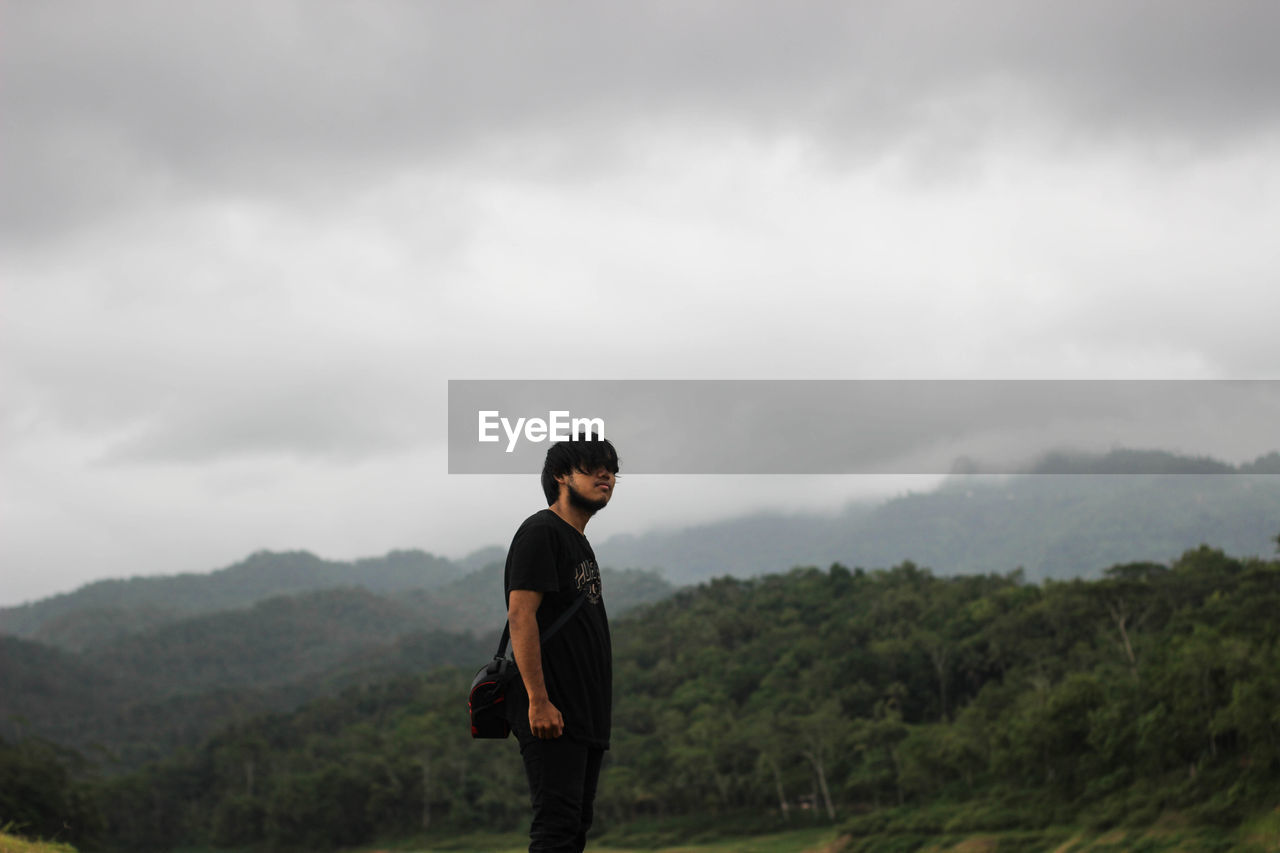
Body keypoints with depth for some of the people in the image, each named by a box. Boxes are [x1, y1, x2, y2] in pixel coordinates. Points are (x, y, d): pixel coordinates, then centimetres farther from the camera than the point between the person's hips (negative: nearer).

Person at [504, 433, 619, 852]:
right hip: (552, 715, -10)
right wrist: (538, 701, -23)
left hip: (587, 715, 10)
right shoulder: (540, 531, -8)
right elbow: (520, 616, -17)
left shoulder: (581, 543, 21)